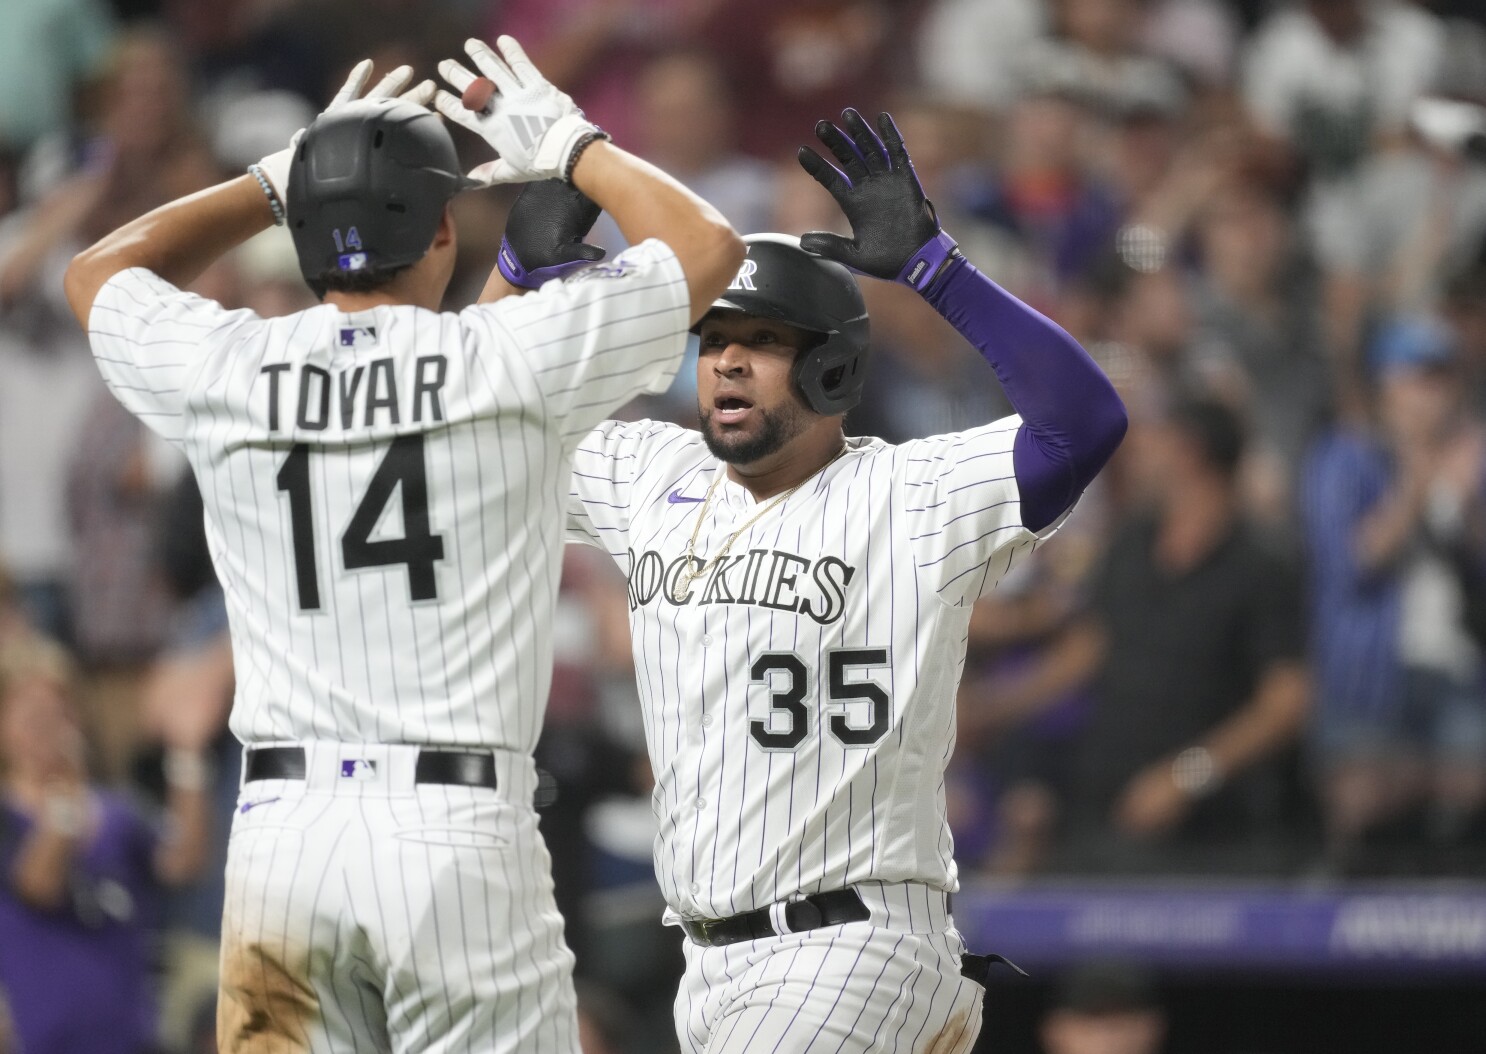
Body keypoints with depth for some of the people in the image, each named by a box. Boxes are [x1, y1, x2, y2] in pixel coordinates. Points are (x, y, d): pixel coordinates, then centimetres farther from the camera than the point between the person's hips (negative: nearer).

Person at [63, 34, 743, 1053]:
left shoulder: (225, 372, 4)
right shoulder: (512, 360, -3)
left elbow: (99, 274, 28)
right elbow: (709, 245, 12)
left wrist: (284, 177, 29)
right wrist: (571, 145, 25)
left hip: (279, 834, 3)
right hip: (462, 837, -3)